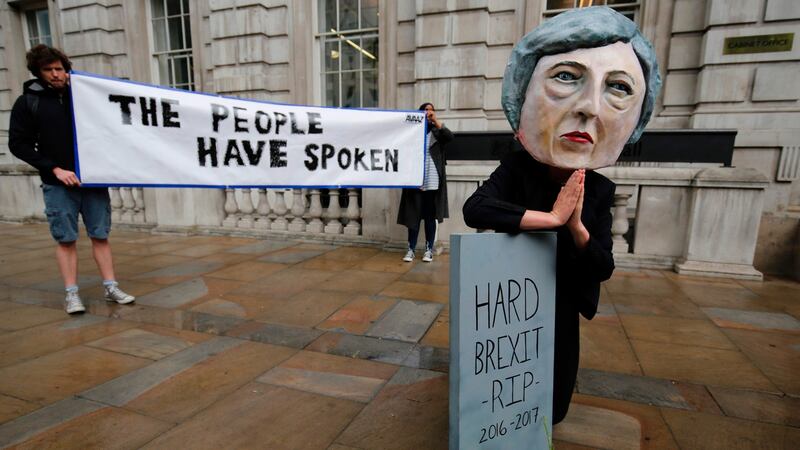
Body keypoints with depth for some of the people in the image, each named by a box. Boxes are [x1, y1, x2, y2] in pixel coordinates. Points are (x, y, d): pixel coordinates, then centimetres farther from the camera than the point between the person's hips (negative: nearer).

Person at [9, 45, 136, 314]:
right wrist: (54, 169, -11)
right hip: (58, 185, -1)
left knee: (100, 235, 4)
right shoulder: (28, 102, 4)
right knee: (66, 239, 2)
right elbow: (18, 144, 0)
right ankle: (71, 294, 9)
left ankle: (111, 288, 9)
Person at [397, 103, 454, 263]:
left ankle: (429, 250, 12)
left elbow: (450, 136, -11)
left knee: (430, 217, 5)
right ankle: (411, 250, 10)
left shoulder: (437, 132, 11)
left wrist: (436, 121, -12)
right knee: (413, 216, 3)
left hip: (432, 182, 1)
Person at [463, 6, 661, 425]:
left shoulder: (599, 189, -13)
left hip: (560, 313, 3)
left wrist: (576, 226, -31)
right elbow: (474, 209, -39)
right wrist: (551, 217, -37)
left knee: (551, 405, 23)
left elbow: (603, 269, -13)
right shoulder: (515, 169, -21)